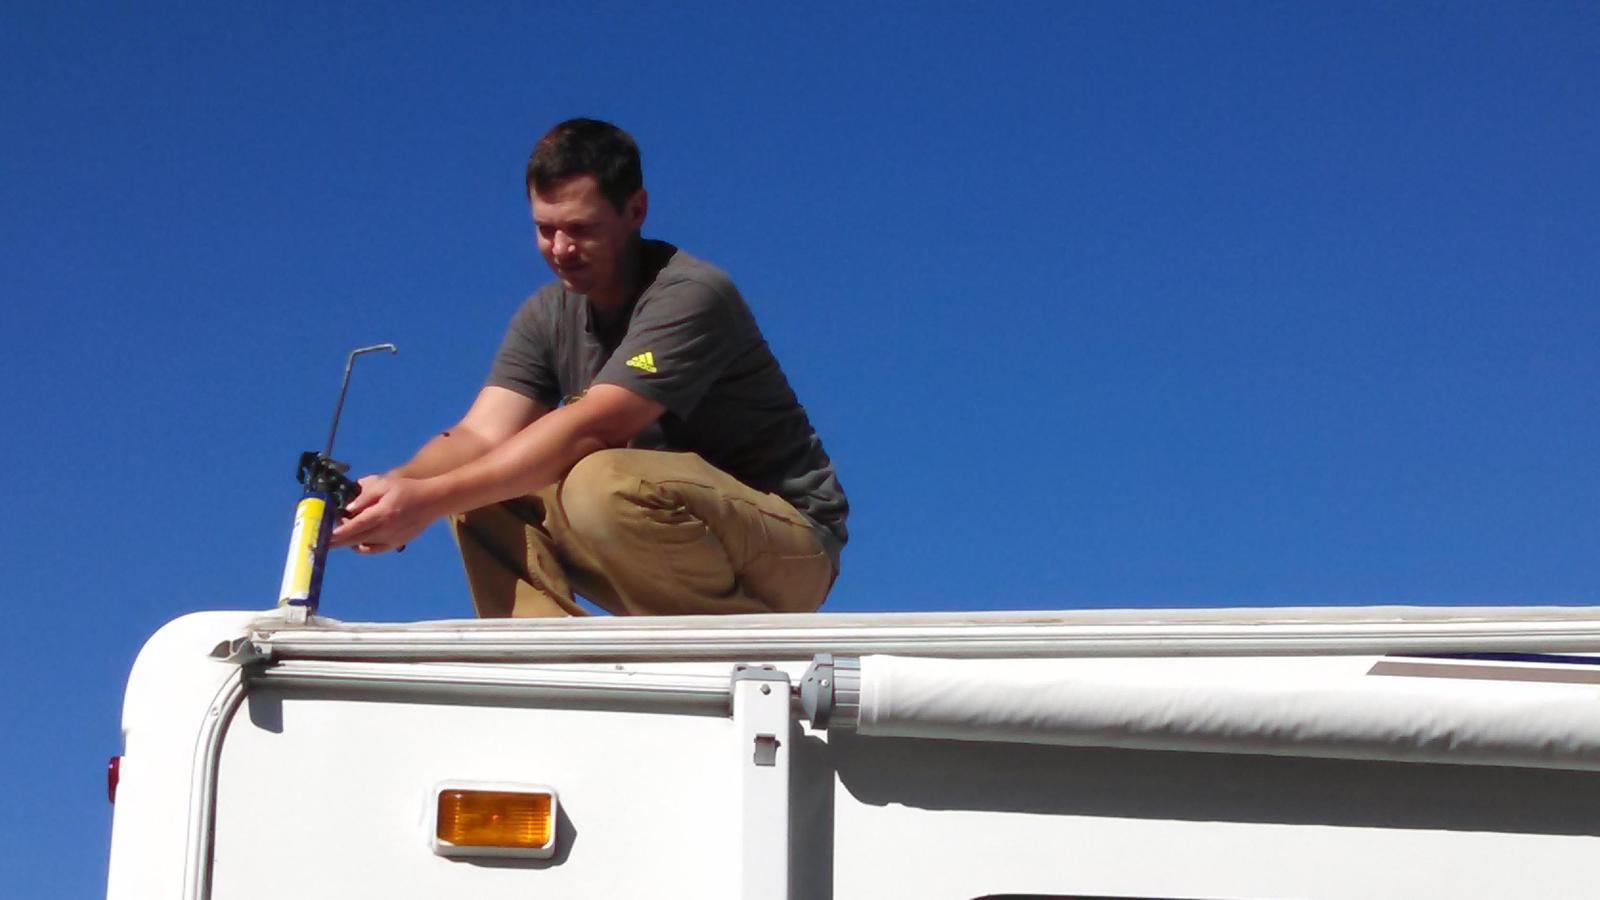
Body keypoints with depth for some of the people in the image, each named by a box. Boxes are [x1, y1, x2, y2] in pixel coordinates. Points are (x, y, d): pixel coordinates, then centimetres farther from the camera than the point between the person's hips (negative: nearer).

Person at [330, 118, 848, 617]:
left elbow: (589, 429, -30)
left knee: (601, 483, -34)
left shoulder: (691, 296, -19)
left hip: (790, 551, -7)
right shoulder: (547, 316, 4)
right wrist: (394, 488, -30)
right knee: (481, 494, -6)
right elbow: (481, 434, -8)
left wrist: (430, 498, -36)